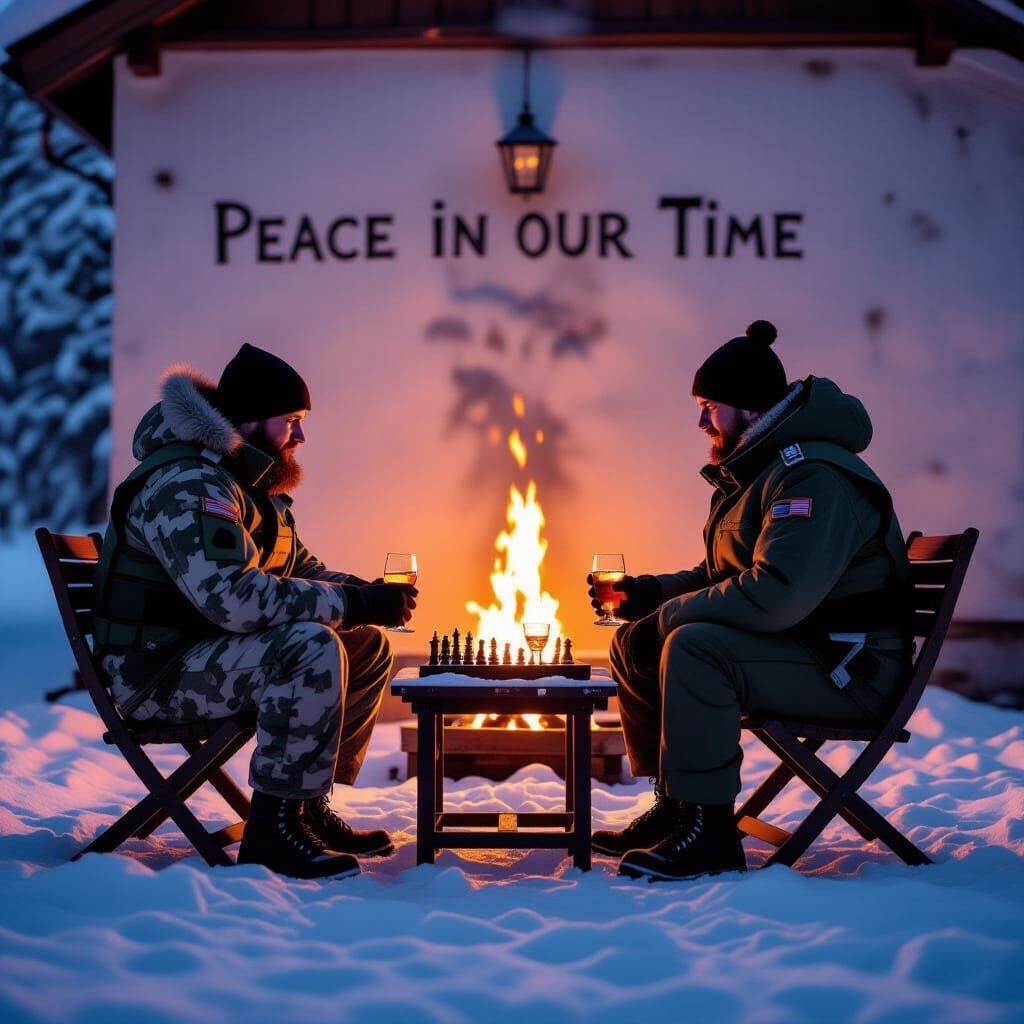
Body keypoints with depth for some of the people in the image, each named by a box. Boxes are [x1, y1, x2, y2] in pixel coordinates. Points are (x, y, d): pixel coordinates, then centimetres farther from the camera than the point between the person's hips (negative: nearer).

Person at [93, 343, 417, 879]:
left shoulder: (254, 483, 13)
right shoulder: (185, 487, -22)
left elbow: (298, 569, 19)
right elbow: (234, 597, -34)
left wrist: (368, 593, -2)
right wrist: (354, 604, -29)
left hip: (207, 651, 10)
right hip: (153, 674, -10)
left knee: (369, 647, 8)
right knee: (313, 647, -31)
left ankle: (311, 809, 12)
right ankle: (273, 830, -25)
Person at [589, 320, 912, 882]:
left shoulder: (815, 476, -21)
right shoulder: (754, 470, 14)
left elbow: (775, 596, -32)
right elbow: (721, 575, 22)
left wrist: (668, 616, -21)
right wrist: (650, 592, 4)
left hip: (849, 671, -11)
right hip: (791, 650, 11)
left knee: (694, 645, -32)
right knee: (632, 644, 7)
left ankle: (709, 833, -26)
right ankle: (674, 807, 13)